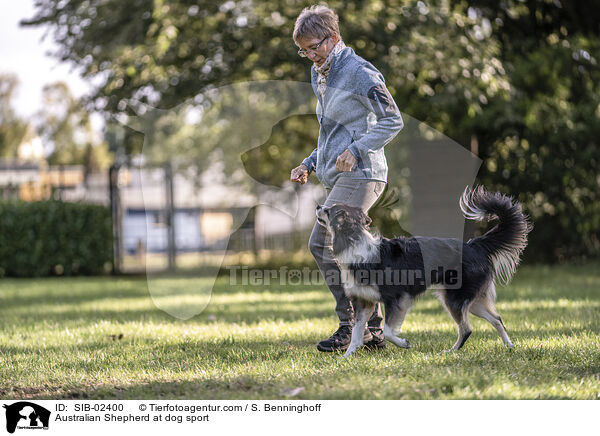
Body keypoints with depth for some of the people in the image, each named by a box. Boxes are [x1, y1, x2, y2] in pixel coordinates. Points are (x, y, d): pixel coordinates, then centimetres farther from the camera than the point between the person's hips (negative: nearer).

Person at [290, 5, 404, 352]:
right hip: (339, 178, 10)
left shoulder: (360, 72, -9)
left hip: (360, 174, -10)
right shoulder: (321, 78, 20)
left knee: (323, 244, -17)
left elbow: (393, 121, -13)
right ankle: (373, 330, 12)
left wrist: (356, 150, -23)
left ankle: (351, 327, -11)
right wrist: (309, 165, 15)